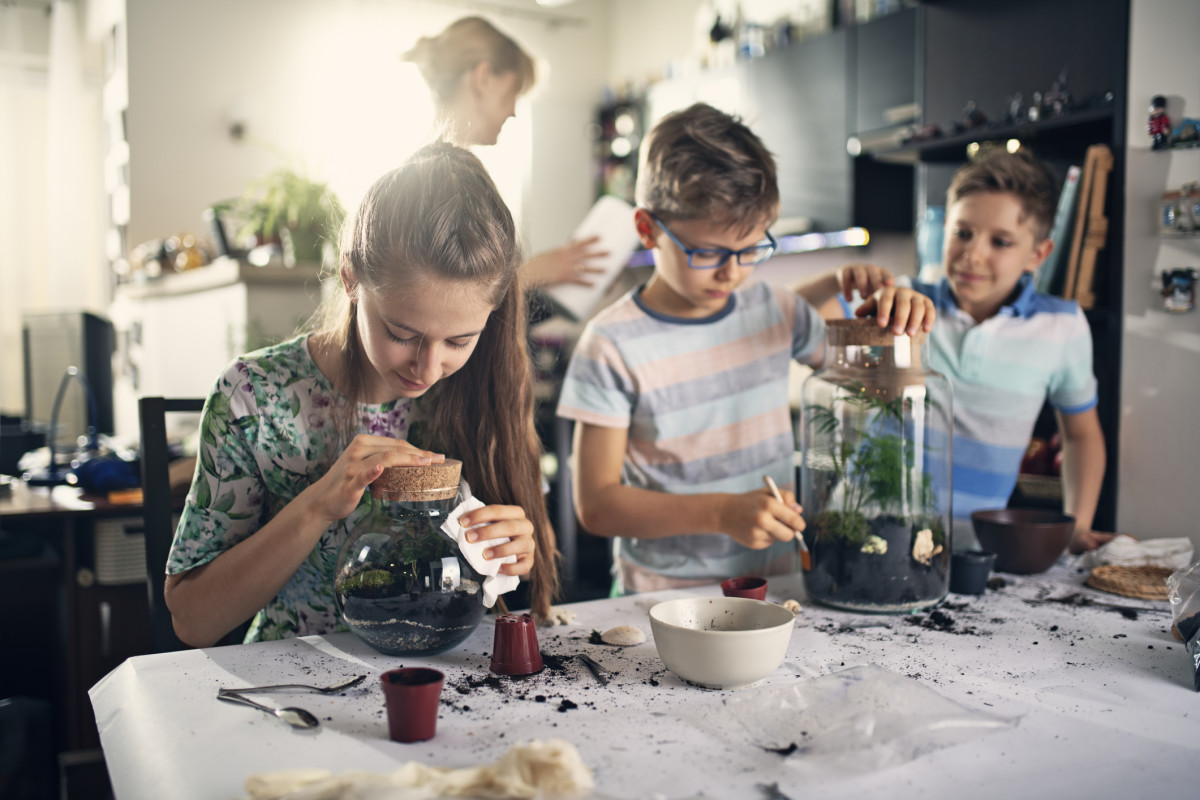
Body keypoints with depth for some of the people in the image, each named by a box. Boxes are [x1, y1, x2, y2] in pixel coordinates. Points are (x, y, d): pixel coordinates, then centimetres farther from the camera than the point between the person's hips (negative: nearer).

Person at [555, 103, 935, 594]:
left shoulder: (774, 310, 5)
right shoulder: (613, 346, -10)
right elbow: (596, 505, -10)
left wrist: (889, 311, -1)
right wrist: (722, 512, -22)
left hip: (775, 579, 1)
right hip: (664, 596, -1)